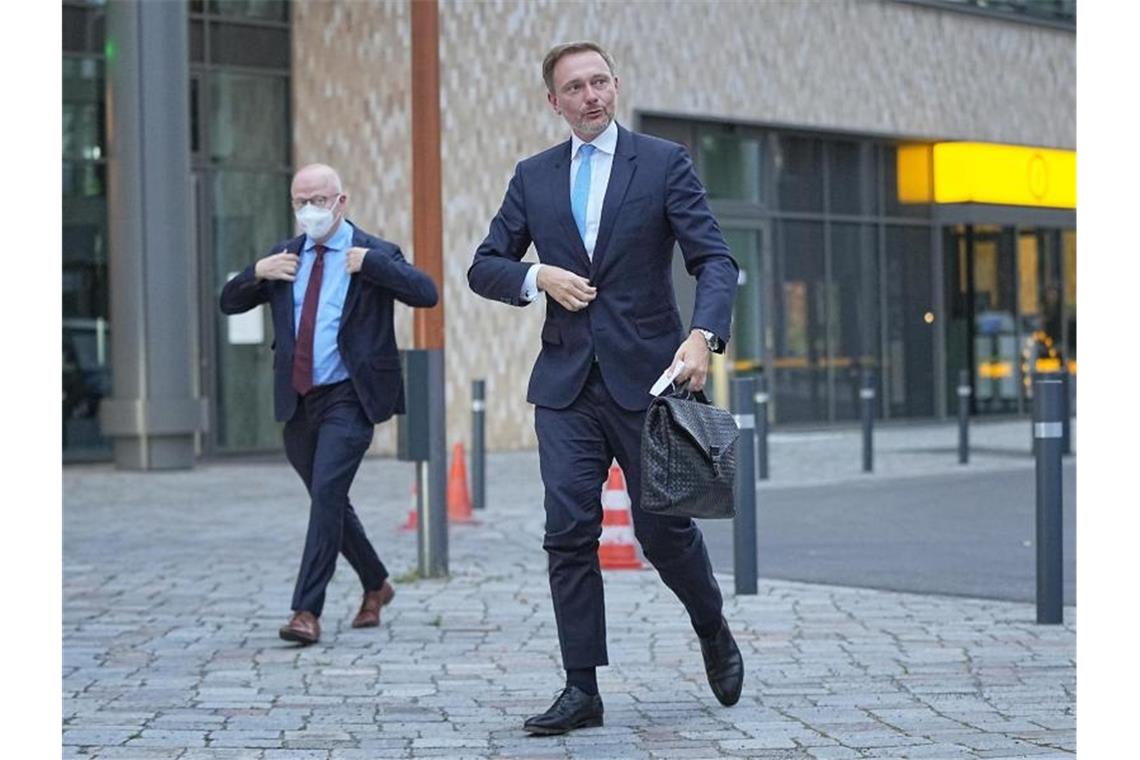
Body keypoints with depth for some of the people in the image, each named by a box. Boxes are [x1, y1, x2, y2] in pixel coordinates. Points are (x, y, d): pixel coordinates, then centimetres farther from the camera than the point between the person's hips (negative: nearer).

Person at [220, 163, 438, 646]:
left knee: (327, 494, -18)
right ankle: (376, 585, 35)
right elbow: (229, 303, 16)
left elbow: (427, 294, -15)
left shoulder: (375, 255, -3)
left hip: (347, 398, -6)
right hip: (297, 401, 6)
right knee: (328, 502, 15)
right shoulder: (284, 258, 11)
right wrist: (257, 272, -3)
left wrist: (369, 263, -19)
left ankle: (307, 612, -16)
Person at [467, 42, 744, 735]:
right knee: (570, 534, -3)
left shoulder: (665, 163, 0)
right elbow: (484, 267, 13)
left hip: (646, 374, -3)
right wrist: (538, 276, -8)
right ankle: (582, 690, 3)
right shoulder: (533, 177, 10)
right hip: (567, 380, 3)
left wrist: (703, 335, -25)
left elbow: (716, 260, -7)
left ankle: (715, 635, 31)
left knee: (663, 527, 3)